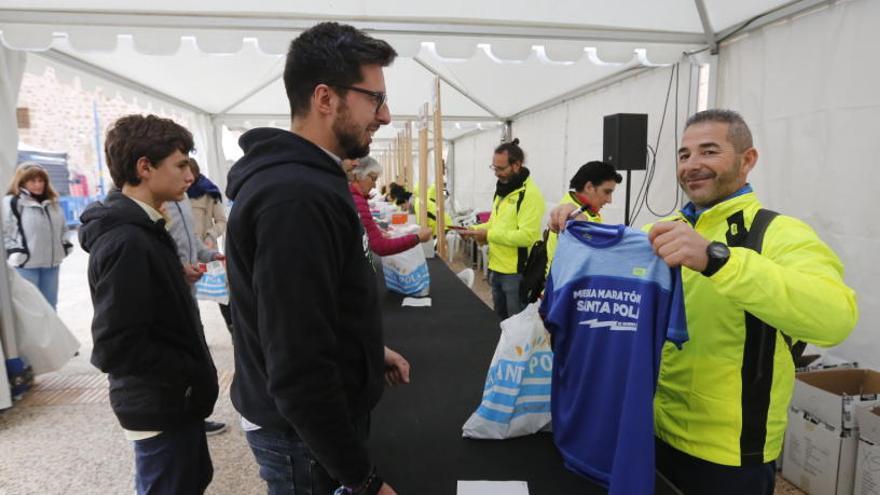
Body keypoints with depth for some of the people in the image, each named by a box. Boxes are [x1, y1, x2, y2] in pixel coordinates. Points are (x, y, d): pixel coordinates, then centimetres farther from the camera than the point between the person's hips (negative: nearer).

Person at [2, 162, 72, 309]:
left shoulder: (52, 202, 13)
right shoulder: (11, 203, -8)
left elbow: (62, 228, 22)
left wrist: (65, 246, 11)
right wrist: (14, 253, -15)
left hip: (51, 263, 6)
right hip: (25, 265, -6)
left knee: (50, 306, 15)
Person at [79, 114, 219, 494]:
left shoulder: (140, 229, 6)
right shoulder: (126, 241, -25)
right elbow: (116, 347, -27)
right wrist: (194, 372, -18)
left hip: (171, 399, 9)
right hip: (159, 406, -9)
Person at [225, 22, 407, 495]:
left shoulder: (309, 180, 5)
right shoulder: (294, 197, -29)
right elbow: (298, 369, -31)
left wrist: (370, 350, 13)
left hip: (326, 412, 9)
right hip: (305, 433, -9)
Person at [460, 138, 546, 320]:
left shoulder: (530, 194, -19)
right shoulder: (502, 190, 11)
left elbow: (527, 236, -26)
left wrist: (488, 235, -22)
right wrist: (475, 230, 3)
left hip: (517, 272, -9)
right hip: (496, 269, 9)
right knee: (501, 320, 21)